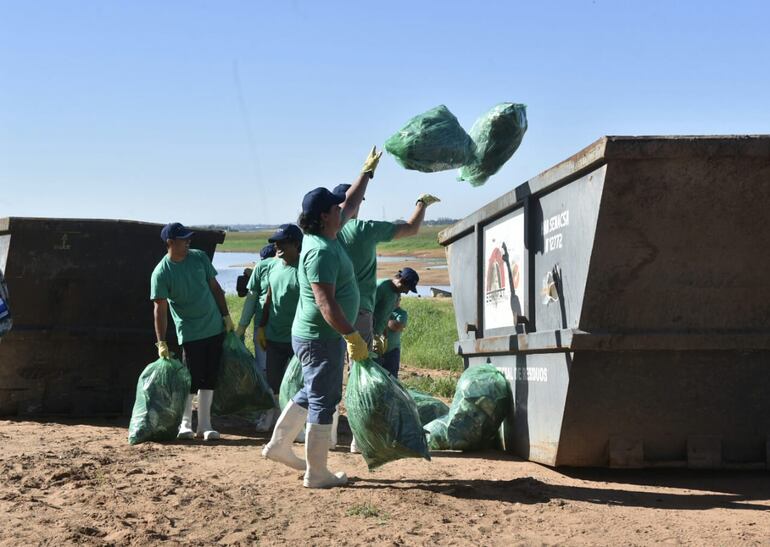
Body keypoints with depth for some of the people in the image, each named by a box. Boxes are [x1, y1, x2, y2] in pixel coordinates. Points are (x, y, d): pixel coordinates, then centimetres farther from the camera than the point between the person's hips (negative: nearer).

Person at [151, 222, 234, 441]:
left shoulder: (199, 257, 1)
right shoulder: (161, 273, -12)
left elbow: (214, 287, 9)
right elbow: (160, 309, -12)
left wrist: (226, 316, 7)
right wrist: (161, 343, -16)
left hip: (215, 328, 4)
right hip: (189, 334, -4)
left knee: (209, 378, 7)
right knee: (191, 379, -3)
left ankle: (204, 425, 15)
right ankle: (185, 423, 14)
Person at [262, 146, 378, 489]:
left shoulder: (326, 237, 8)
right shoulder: (321, 251, -22)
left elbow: (350, 206, 26)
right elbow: (325, 302, -28)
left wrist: (367, 172, 33)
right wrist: (353, 336, -29)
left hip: (313, 336, 10)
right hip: (321, 338, -10)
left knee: (312, 393, 24)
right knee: (323, 401, -2)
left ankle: (279, 444, 33)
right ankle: (316, 473, 5)